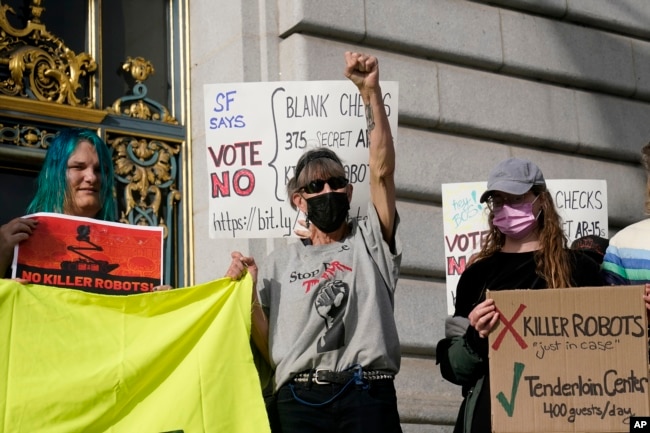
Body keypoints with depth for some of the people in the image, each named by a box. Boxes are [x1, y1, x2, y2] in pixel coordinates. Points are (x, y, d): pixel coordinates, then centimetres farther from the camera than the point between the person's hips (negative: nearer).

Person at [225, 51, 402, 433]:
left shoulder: (370, 242, 13)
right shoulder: (279, 264, 17)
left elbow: (382, 170, -1)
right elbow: (269, 347, 13)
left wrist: (371, 91, -7)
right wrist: (249, 292, -2)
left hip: (368, 395, -1)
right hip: (299, 400, 1)